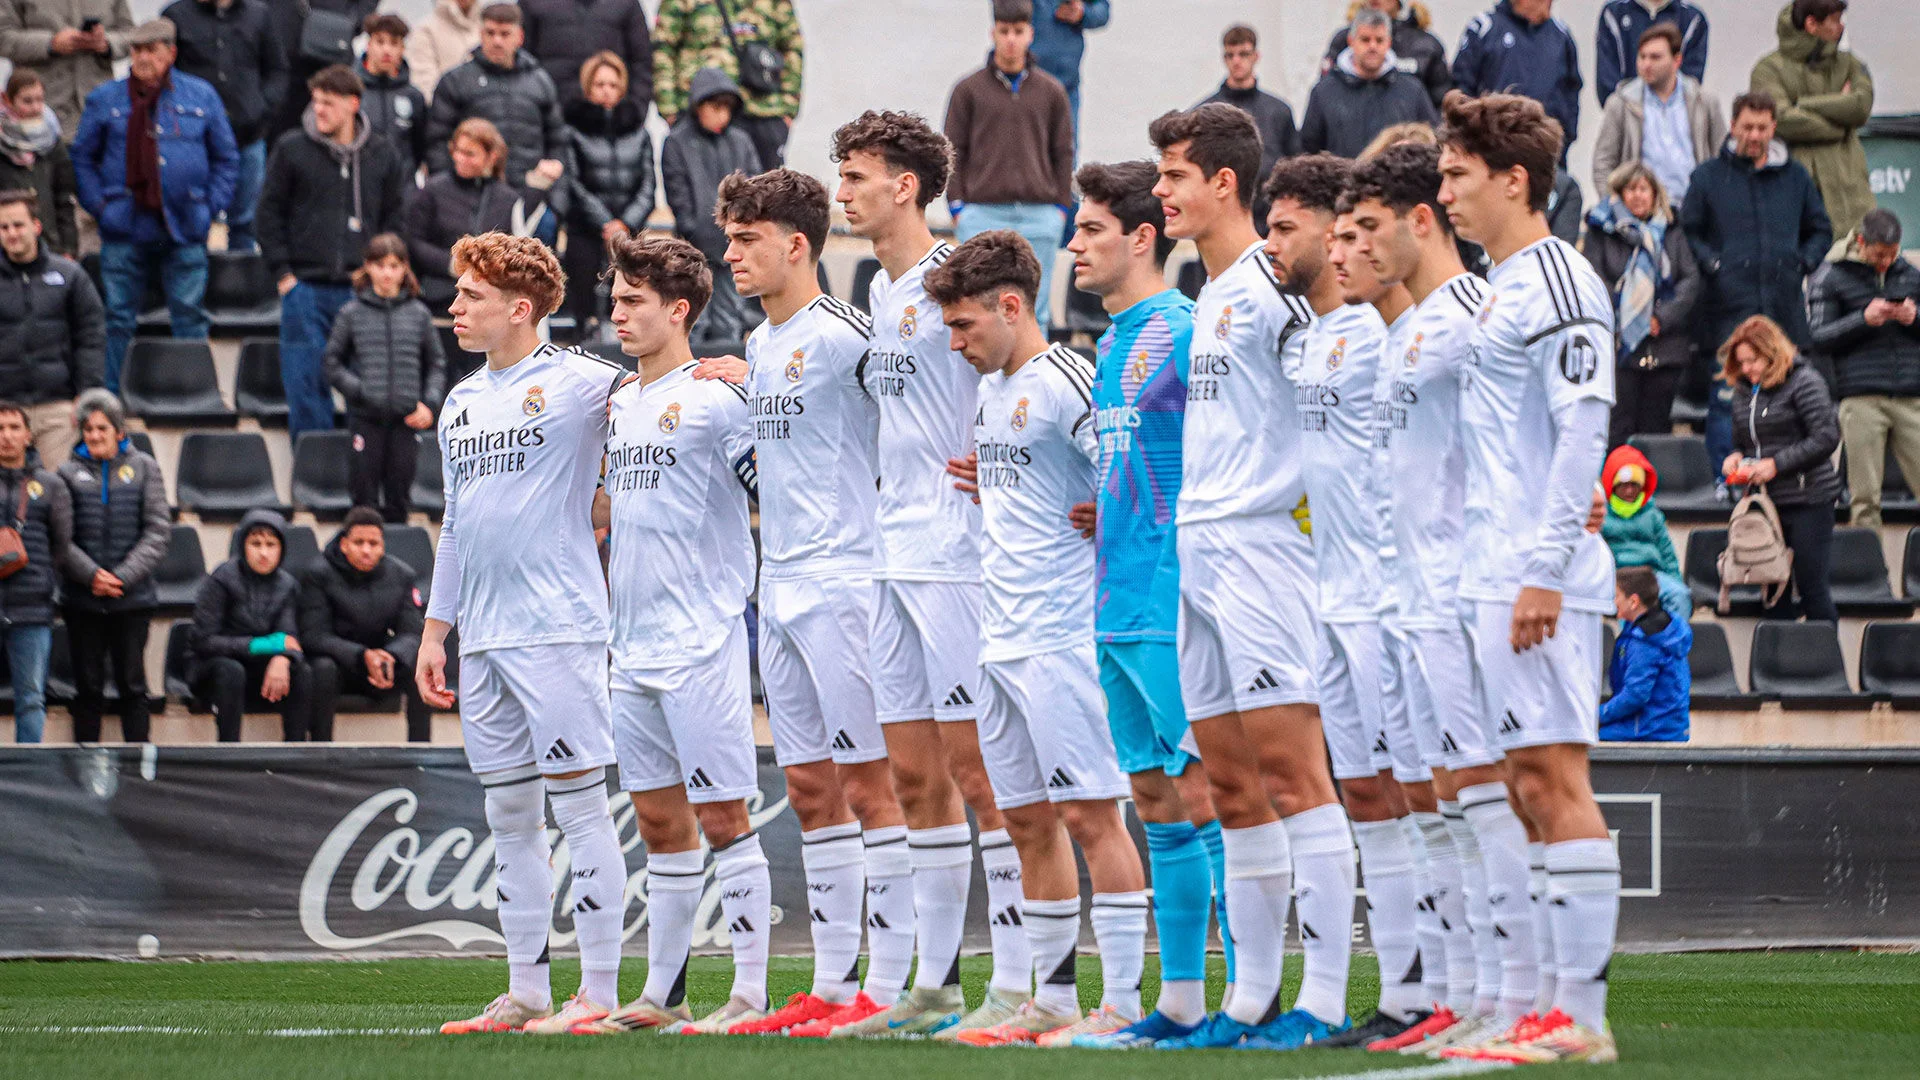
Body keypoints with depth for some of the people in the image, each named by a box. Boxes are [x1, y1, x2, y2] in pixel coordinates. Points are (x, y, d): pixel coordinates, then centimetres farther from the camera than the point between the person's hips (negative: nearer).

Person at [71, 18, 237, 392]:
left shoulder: (201, 97, 7)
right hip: (124, 233, 0)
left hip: (184, 232, 0)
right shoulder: (104, 100, 6)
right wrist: (99, 206, -2)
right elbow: (82, 158, 10)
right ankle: (114, 395, 7)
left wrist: (211, 206, 1)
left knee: (190, 316, 2)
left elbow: (226, 158, 12)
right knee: (119, 317, 1)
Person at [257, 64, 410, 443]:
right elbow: (270, 212, 4)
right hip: (306, 287, -1)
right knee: (305, 382, -2)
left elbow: (396, 219, 13)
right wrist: (282, 271, -3)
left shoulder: (382, 156, 7)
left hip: (360, 290, 1)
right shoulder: (292, 149, 2)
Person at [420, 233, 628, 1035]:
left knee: (579, 807, -6)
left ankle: (598, 992, -4)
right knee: (509, 818, 9)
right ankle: (526, 992, 13)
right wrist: (434, 629, 20)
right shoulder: (461, 404, 17)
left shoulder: (576, 381, -5)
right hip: (482, 637, 7)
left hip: (558, 629, -7)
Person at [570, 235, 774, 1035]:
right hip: (633, 642, 8)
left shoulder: (714, 399, -9)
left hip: (702, 640, -8)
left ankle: (750, 991, -2)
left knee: (721, 816, -6)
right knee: (659, 820, 11)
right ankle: (662, 993, 15)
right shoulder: (620, 405, 15)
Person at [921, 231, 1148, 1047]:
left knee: (1090, 813, -8)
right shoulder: (991, 390, 16)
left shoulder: (1067, 384, -12)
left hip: (1062, 636, -9)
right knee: (1028, 820, 11)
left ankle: (1121, 1002, -7)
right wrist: (985, 487, 12)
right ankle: (1052, 998, 17)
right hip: (1001, 637, 9)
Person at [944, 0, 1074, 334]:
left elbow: (1063, 154, 14)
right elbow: (953, 153, 6)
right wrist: (957, 207, -1)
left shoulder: (1051, 92, 11)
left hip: (1039, 216, 2)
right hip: (983, 215, -2)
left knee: (1035, 306, 2)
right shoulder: (968, 90, 6)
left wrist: (1061, 207, 6)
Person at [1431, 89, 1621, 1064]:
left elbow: (1584, 426, -17)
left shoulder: (1556, 280, -9)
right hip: (1487, 581, 9)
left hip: (1539, 584, -9)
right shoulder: (1499, 288, 19)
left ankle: (1581, 1016, -8)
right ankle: (1524, 1002, 13)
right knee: (1505, 786, 9)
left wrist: (1545, 568, -21)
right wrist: (1495, 571, 18)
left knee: (1554, 780, -9)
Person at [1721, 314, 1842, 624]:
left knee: (1812, 588, -6)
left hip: (1807, 503, -6)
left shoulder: (1803, 381, -7)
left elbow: (1826, 438, -14)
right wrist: (1736, 457, 1)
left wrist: (1776, 465, -17)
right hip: (1765, 503, 6)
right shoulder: (1744, 390, 13)